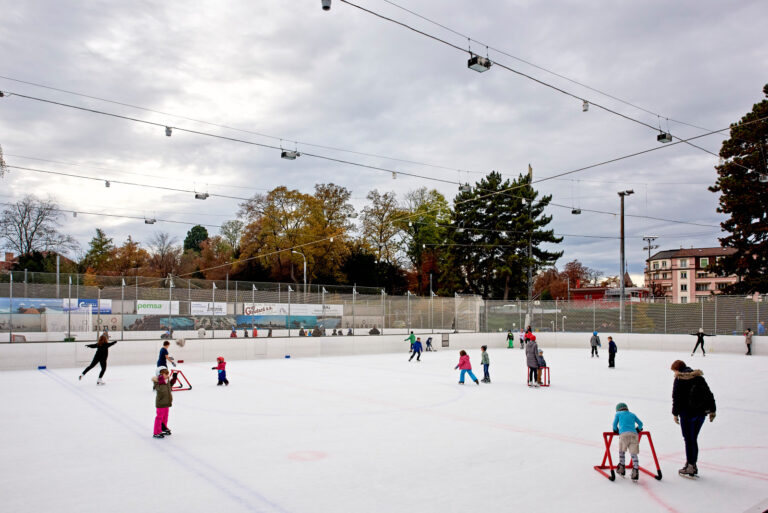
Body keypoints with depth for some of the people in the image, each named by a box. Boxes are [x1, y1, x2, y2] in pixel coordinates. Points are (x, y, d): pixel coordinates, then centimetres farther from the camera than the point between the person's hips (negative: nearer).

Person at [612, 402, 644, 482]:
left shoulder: (618, 414, 23)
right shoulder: (632, 414, 30)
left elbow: (615, 424, 20)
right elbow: (640, 423, 29)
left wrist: (616, 431, 37)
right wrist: (638, 430, 46)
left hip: (624, 434, -2)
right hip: (634, 434, 2)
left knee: (621, 451, 17)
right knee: (633, 454, 1)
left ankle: (622, 469, 17)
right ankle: (635, 471, -12)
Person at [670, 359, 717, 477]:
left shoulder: (679, 379, -7)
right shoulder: (698, 376, 11)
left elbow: (676, 398, -9)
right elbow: (709, 393, 11)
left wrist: (675, 413, -1)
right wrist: (712, 410, 16)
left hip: (687, 413, -6)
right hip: (701, 412, 6)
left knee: (689, 440, 0)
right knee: (693, 439, 15)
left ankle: (690, 468, 3)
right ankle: (693, 465, 22)